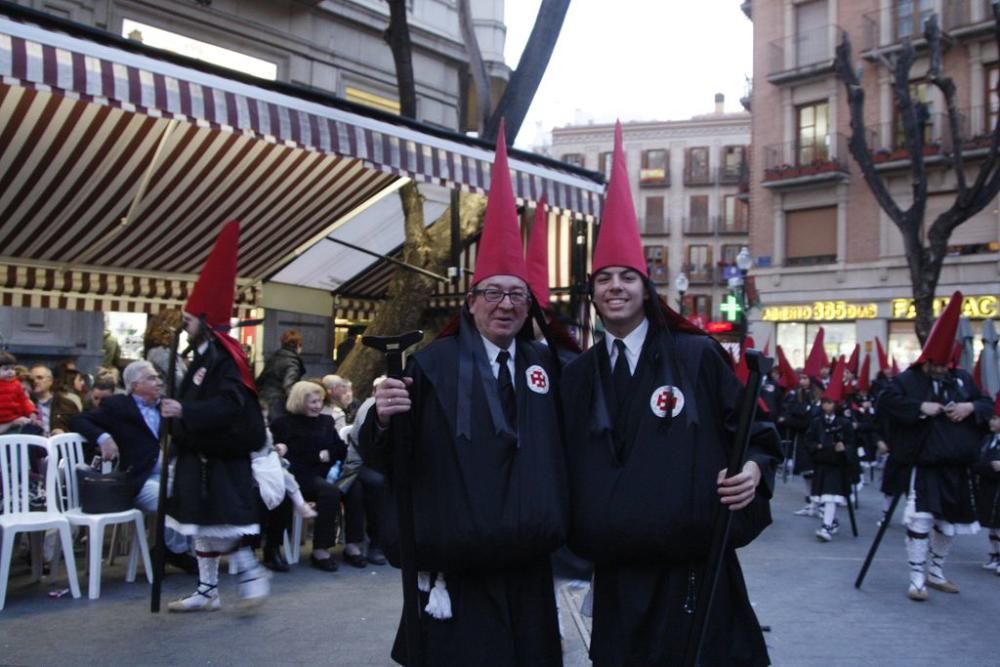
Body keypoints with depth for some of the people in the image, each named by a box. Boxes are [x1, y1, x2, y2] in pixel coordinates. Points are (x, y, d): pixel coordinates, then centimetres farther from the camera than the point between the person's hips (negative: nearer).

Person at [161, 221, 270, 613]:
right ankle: (207, 590, 22)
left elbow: (229, 405, -28)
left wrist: (184, 411, -33)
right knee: (201, 524, 13)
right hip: (200, 456, 10)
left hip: (224, 459, -10)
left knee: (226, 523, -8)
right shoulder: (202, 357, 13)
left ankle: (253, 577, 7)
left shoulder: (225, 357, -17)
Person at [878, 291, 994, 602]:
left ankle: (935, 573, 32)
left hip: (957, 463, 6)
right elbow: (886, 400, -18)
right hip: (923, 462, -6)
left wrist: (971, 407, -8)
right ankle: (917, 579, -1)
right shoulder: (908, 379, -6)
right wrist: (920, 407, -25)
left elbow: (987, 404, 14)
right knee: (920, 518, -11)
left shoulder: (962, 378, 9)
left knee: (950, 520, 15)